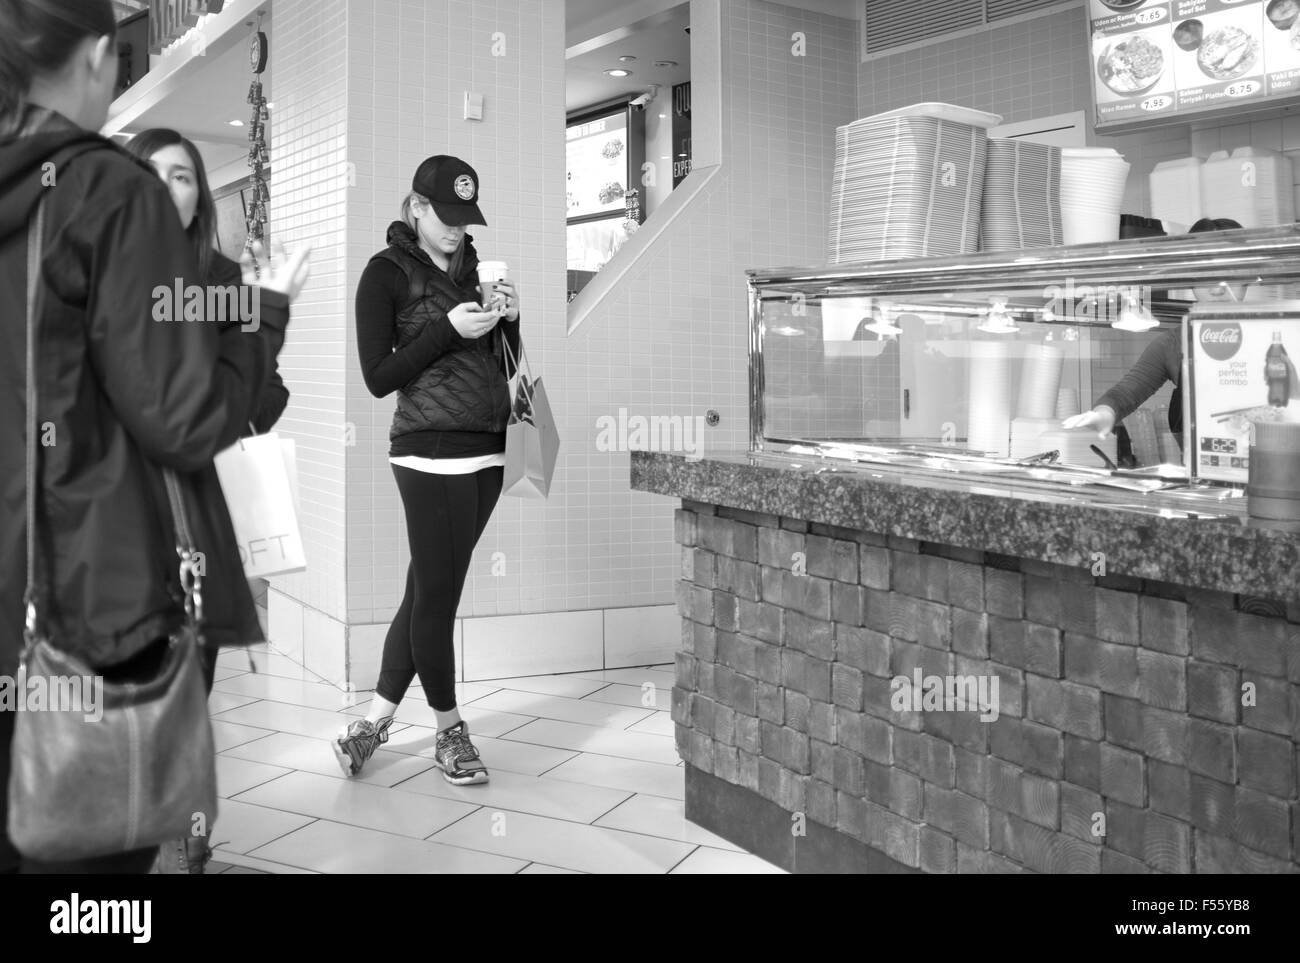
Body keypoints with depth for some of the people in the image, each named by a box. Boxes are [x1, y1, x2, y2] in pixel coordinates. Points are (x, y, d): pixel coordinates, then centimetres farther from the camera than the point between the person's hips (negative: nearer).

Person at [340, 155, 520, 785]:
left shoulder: (473, 266, 15)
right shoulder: (387, 273, -2)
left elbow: (503, 367, 19)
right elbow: (378, 378, -8)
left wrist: (510, 320, 0)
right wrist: (448, 329, -15)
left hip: (487, 453, 6)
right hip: (432, 454, -6)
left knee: (427, 591, 9)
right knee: (437, 596, 0)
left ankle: (376, 720, 20)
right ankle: (450, 732, 16)